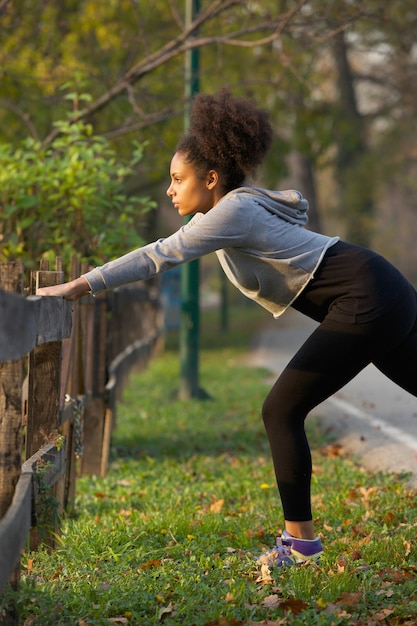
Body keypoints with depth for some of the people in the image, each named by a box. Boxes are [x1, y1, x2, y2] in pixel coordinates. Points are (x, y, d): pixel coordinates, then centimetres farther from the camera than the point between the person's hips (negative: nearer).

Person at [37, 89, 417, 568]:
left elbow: (162, 255, -23)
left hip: (364, 301, -10)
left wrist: (80, 286, -24)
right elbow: (165, 252, 19)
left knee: (282, 412, -7)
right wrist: (86, 282, 12)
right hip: (374, 295, 10)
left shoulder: (235, 212, -16)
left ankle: (300, 540, -1)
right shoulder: (223, 211, 13)